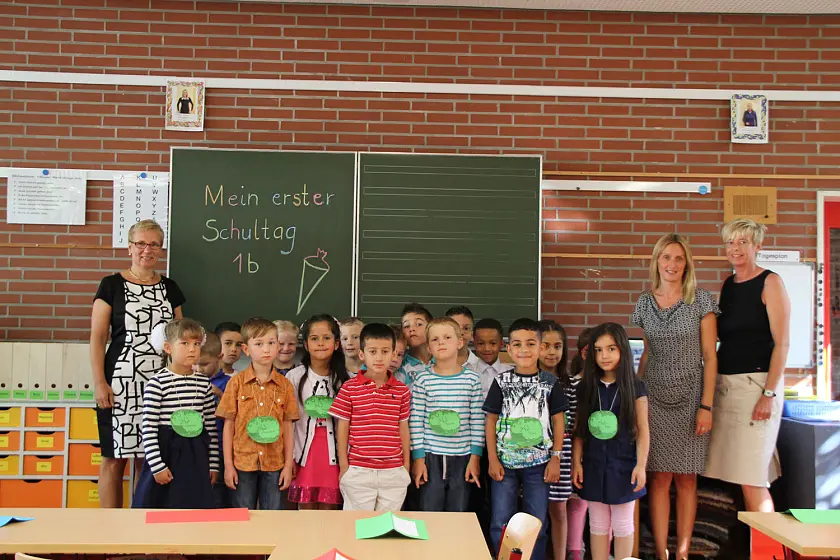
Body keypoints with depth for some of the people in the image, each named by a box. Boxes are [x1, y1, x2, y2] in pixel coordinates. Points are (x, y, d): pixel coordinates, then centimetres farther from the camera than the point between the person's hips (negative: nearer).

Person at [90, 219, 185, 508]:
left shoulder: (170, 288, 12)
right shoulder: (112, 284, 2)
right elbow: (97, 337, -1)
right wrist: (99, 383, -9)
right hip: (120, 382, -3)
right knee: (115, 458, 0)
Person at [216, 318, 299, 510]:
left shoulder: (284, 384, 2)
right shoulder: (236, 382, -1)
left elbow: (288, 426, 4)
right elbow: (229, 424, 0)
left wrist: (288, 465, 1)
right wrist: (228, 464, -2)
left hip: (274, 464, 1)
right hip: (242, 463, -1)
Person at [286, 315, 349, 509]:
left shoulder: (343, 379, 3)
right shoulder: (294, 377, -2)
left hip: (333, 454, 1)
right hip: (304, 452, -1)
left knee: (329, 510, 5)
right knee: (306, 510, 5)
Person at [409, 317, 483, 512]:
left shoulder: (472, 379, 1)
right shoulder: (423, 379, -2)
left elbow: (477, 420, 2)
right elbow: (416, 420, -1)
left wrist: (475, 457, -1)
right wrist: (417, 458, -4)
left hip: (462, 458, 1)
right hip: (430, 457, -1)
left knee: (459, 514, 8)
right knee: (429, 513, 4)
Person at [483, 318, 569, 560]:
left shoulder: (550, 383, 0)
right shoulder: (501, 382, -1)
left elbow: (558, 420, 3)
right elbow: (491, 420, 1)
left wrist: (555, 458, -2)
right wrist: (493, 459, -3)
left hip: (538, 463, 0)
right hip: (505, 461, 0)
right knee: (500, 523, 4)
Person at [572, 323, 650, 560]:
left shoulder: (635, 387, -4)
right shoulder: (586, 388, 2)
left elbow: (643, 431, -4)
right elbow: (579, 429, 4)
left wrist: (641, 465, -10)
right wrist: (576, 461, -1)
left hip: (623, 465, -2)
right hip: (594, 465, 2)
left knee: (622, 524, 8)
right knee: (598, 524, 11)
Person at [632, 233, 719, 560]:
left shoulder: (701, 301, -3)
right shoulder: (645, 303, 7)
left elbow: (709, 356, -4)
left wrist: (706, 405, -9)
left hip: (690, 398, -2)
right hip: (655, 398, 2)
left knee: (686, 479, 5)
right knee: (659, 478, 2)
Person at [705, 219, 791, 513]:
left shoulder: (769, 282, -5)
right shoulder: (728, 285, 14)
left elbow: (782, 343, -10)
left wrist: (769, 394, -17)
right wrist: (715, 384, 12)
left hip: (756, 383, -7)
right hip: (725, 384, 7)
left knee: (751, 478, -9)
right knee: (740, 476, 7)